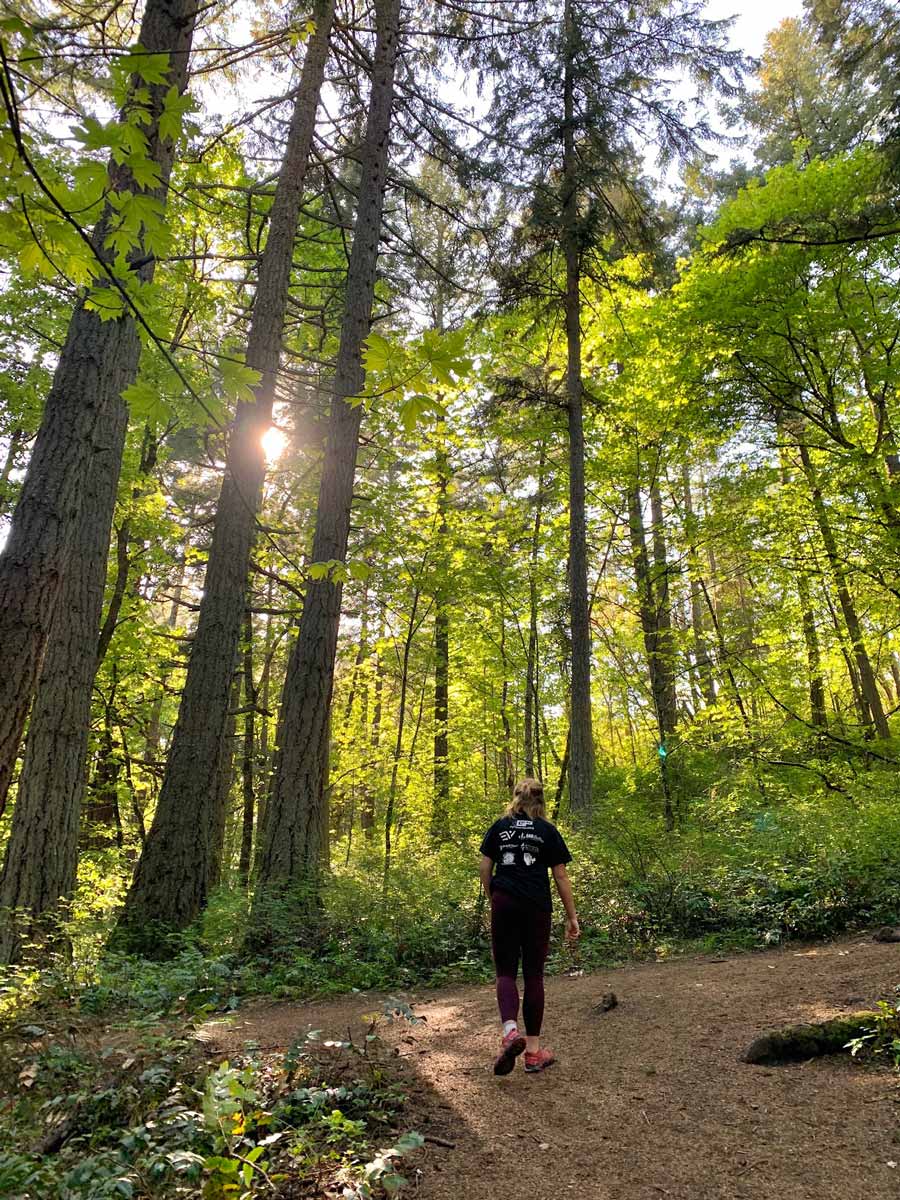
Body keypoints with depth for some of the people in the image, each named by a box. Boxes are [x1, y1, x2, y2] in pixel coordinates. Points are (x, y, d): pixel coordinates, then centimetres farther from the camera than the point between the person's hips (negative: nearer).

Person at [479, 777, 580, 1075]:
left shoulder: (499, 827, 8)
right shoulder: (547, 830, 3)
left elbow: (485, 869, 7)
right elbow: (560, 876, 3)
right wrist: (572, 916, 8)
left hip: (504, 906, 1)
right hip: (537, 908, 0)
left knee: (506, 972, 7)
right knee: (533, 975, 10)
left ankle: (509, 1030, -17)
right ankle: (533, 1050, 16)